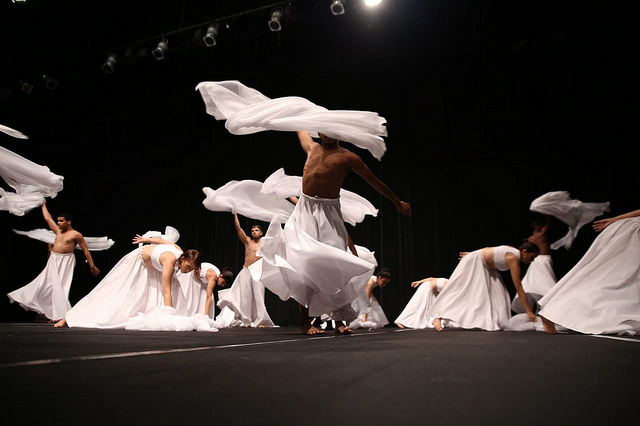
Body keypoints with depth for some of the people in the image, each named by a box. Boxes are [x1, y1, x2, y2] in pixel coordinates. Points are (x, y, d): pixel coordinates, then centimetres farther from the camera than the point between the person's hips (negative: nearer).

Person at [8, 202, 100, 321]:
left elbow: (85, 250, -6)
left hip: (65, 262, -7)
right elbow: (48, 218, 26)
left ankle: (64, 315, -9)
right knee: (44, 284, 5)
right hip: (53, 261, 7)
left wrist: (92, 266, -7)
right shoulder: (59, 232, 13)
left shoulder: (76, 235, -6)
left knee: (60, 287, -12)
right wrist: (44, 206, 36)